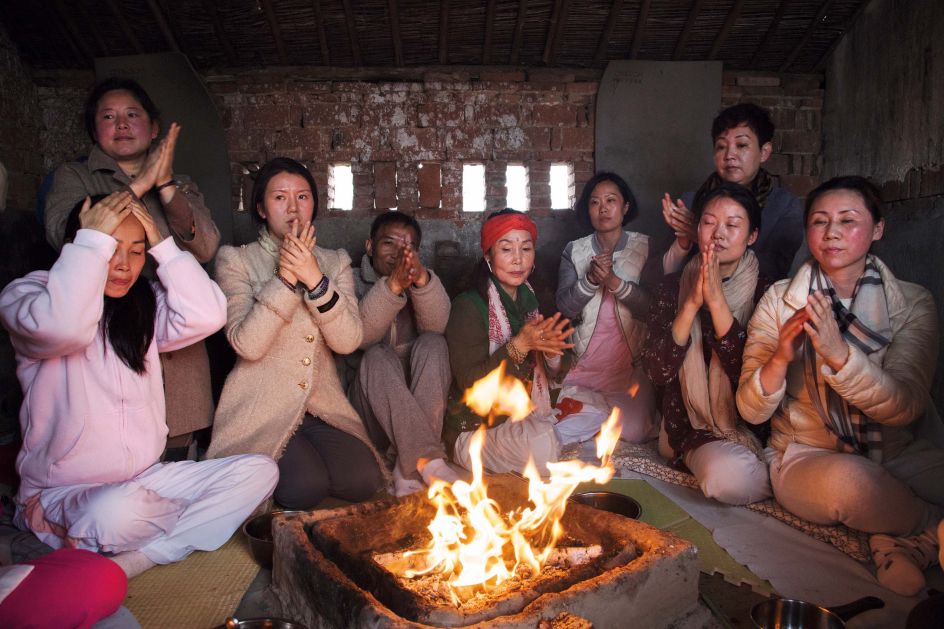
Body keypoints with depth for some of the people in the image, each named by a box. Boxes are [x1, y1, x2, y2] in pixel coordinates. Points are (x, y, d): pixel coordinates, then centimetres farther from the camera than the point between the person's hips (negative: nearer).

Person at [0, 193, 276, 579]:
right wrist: (93, 239, -21)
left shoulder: (144, 304, 8)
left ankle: (127, 562, -17)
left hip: (144, 480, 6)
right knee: (120, 510, -40)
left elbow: (207, 316, -11)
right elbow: (63, 326, -31)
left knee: (259, 471, -11)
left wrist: (162, 244, -8)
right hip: (60, 493, -6)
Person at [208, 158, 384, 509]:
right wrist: (285, 278, -19)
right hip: (262, 410, -3)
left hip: (324, 407, 3)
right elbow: (247, 345, -15)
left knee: (364, 480, -18)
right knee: (306, 487, -24)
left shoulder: (334, 262, 9)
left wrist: (315, 280, -20)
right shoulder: (236, 260, 0)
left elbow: (348, 341, -7)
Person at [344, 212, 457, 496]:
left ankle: (409, 468, -28)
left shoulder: (422, 280, 10)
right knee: (378, 358, -29)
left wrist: (423, 279, -34)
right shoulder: (353, 282, 4)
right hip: (371, 407, -2)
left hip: (419, 404, 2)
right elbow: (363, 336, -19)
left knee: (433, 344, -23)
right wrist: (392, 285, -35)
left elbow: (436, 326, -15)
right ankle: (429, 462, -37)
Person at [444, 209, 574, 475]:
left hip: (525, 414, 7)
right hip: (475, 427, -6)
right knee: (541, 446, -30)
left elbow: (551, 374, 9)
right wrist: (520, 344, -29)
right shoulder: (468, 306, -16)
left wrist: (551, 350, -15)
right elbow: (471, 383, -21)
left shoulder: (530, 300, 6)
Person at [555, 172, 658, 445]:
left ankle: (595, 408, 7)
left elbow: (651, 307, -10)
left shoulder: (644, 247, 1)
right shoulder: (574, 251, 4)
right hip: (585, 363, 1)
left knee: (635, 432, -21)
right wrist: (590, 280, -23)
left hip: (631, 364, -1)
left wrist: (614, 282, -25)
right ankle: (614, 410, 7)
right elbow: (565, 308, -7)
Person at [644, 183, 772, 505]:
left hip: (749, 423, 0)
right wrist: (692, 303, -21)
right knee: (727, 477, -30)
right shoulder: (673, 287, -1)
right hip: (691, 426, 0)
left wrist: (716, 301, -23)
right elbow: (657, 372, -12)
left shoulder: (764, 292, -4)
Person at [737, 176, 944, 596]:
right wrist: (780, 359, -28)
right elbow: (752, 411, -8)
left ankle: (905, 540, -4)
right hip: (806, 457, 0)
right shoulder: (779, 301, -3)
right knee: (848, 479, -34)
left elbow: (907, 408, -16)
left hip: (896, 456, 1)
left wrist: (840, 355, -33)